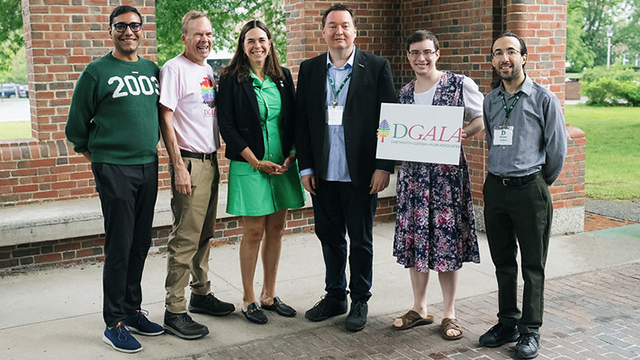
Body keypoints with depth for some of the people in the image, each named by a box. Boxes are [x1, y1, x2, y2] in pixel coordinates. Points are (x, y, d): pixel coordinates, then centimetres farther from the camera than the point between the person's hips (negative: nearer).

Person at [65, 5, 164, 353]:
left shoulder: (152, 69, 10)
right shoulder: (97, 71, -4)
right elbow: (76, 125, 2)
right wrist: (94, 153, 10)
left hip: (148, 165, 5)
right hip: (113, 168, -5)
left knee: (141, 243, 10)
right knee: (119, 245, -3)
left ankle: (132, 310, 24)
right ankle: (114, 323, 8)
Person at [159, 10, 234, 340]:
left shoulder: (208, 70, 15)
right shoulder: (174, 69, -9)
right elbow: (165, 119, -14)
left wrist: (216, 158, 16)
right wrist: (179, 166, -18)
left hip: (210, 161, 8)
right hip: (189, 163, -8)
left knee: (204, 235, 16)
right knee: (185, 239, -6)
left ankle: (201, 294, 29)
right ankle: (174, 312, 2)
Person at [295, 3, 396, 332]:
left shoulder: (377, 67, -1)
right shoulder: (309, 70, 7)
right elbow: (301, 122, 8)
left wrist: (384, 166, -10)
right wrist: (305, 167, 2)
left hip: (361, 174, -3)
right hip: (322, 175, 3)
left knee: (361, 240, 8)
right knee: (329, 237, 14)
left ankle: (360, 301, 24)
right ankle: (334, 296, 31)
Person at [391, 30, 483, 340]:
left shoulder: (459, 84, -3)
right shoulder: (404, 93, 12)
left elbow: (483, 117, 1)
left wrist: (463, 133, -17)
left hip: (447, 171, -4)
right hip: (412, 171, 5)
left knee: (447, 239, -1)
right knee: (414, 237, 8)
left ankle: (449, 314, 13)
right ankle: (419, 309, 23)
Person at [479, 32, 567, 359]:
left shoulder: (543, 99, -5)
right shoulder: (490, 101, 9)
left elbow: (557, 149, 0)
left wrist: (541, 182, 10)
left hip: (529, 188, -4)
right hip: (495, 187, 5)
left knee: (533, 265, 4)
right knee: (503, 262, 13)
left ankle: (530, 331, 15)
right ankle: (507, 323, 25)